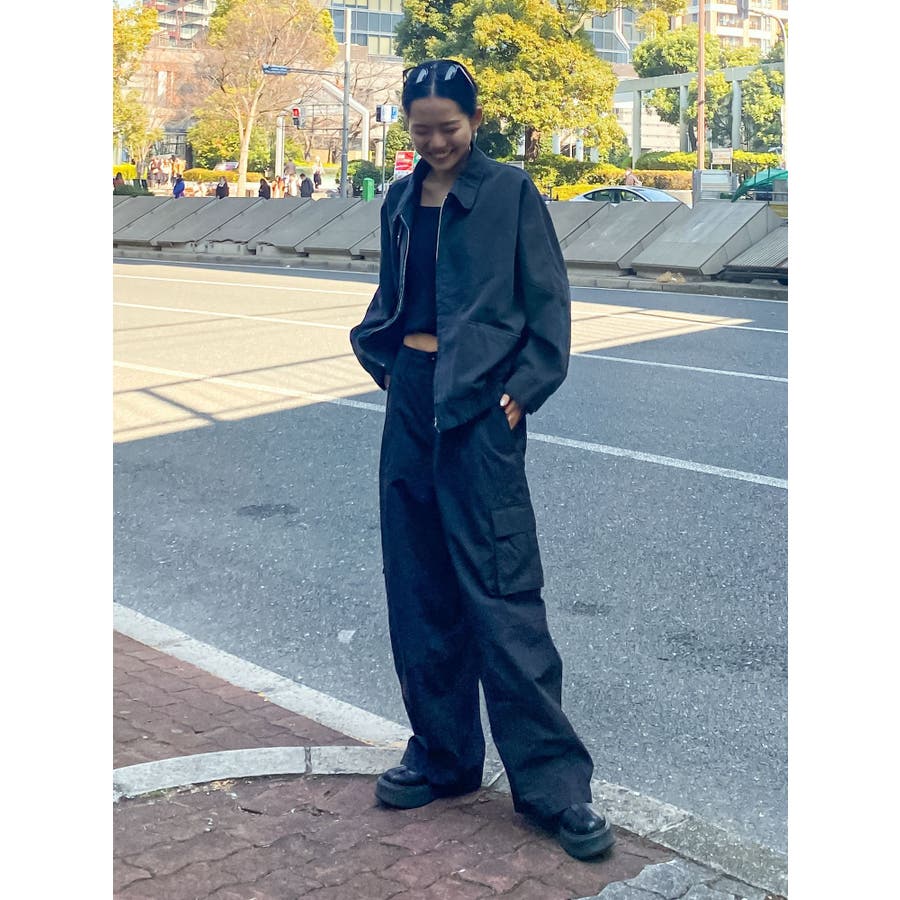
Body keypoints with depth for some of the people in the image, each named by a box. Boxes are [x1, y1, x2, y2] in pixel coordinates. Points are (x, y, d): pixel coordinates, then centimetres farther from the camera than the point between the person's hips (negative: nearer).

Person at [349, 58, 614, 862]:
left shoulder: (510, 192, -2)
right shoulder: (401, 202, 14)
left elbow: (548, 303, -4)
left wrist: (522, 392, -12)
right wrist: (383, 357, 9)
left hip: (480, 405, -6)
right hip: (411, 400, 6)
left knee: (502, 591, -8)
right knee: (419, 587, 9)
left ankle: (552, 782, 1)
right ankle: (443, 753, 23)